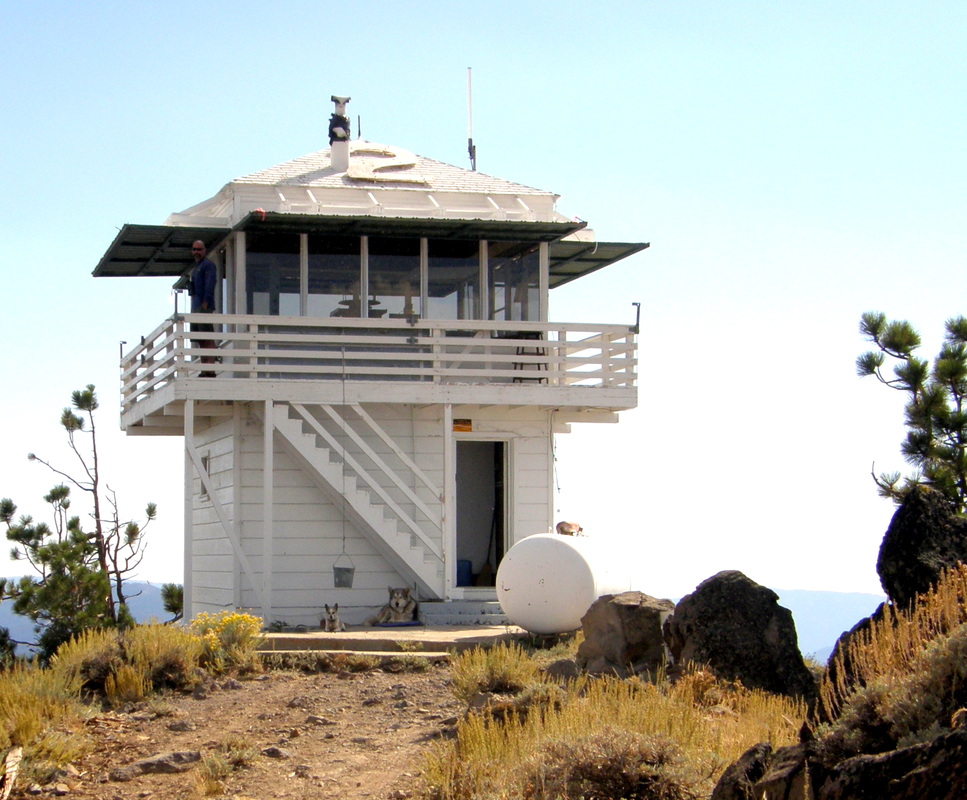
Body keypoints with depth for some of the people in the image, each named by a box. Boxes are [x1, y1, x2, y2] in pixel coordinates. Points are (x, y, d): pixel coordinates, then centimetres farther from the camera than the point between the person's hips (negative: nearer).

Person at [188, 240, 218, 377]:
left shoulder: (208, 265, -4)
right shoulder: (195, 267, 24)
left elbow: (210, 285, -14)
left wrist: (205, 304, -20)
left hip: (205, 308, -10)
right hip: (196, 309, 10)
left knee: (208, 339, -13)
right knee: (201, 341, 7)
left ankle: (210, 370, -18)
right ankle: (204, 370, 8)